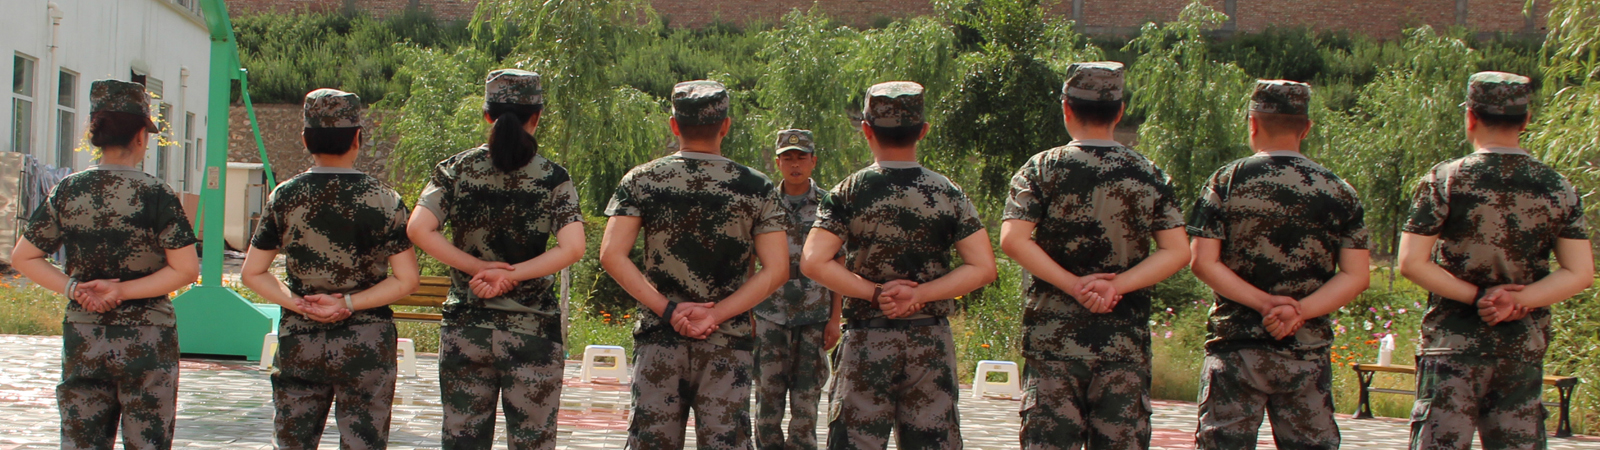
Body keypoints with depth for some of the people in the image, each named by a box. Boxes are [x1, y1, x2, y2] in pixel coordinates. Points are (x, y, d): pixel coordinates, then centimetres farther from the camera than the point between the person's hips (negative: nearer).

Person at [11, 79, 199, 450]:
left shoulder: (67, 191, 1)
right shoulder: (155, 194, -9)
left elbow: (22, 258, 6)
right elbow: (186, 269, -12)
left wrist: (73, 288, -3)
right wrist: (124, 290, -10)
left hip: (82, 339, 3)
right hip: (146, 342, -3)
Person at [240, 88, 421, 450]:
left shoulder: (284, 198, -1)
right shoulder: (383, 200, -6)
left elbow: (252, 274, 2)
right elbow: (406, 280, -8)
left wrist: (297, 304, -5)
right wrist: (348, 304, -9)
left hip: (298, 342, 2)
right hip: (365, 344, -2)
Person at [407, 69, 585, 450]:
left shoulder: (456, 169, 1)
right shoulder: (553, 179, -4)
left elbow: (418, 229, -12)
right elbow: (572, 248, -17)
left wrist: (477, 267, -9)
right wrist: (512, 275, -12)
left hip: (465, 328, 2)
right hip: (533, 332, -2)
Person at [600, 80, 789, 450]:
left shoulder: (641, 181, 1)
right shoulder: (756, 188, 0)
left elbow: (611, 255, -8)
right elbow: (776, 270, -6)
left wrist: (669, 310, -9)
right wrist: (716, 315, -10)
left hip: (659, 340, 1)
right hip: (728, 346, -1)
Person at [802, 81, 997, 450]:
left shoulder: (849, 193, -3)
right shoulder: (948, 193, 1)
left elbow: (813, 263, -13)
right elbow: (983, 268, -6)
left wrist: (876, 293, -9)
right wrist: (918, 294, -9)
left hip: (866, 342, -1)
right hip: (931, 343, 1)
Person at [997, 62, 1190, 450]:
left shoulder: (1042, 169, -1)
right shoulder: (1149, 174, 4)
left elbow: (1012, 239, -14)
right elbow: (1177, 251, -3)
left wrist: (1075, 284, -12)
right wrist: (1118, 285, -10)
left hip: (1053, 336, -1)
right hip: (1125, 341, 1)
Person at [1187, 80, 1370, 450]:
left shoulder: (1226, 182, -1)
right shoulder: (1338, 191, 4)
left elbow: (1203, 263, -8)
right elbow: (1355, 276, -3)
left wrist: (1265, 303, -10)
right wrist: (1299, 311, -10)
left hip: (1236, 349, -1)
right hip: (1308, 353, 1)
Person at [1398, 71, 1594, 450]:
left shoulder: (1445, 180, -6)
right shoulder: (1558, 189, 4)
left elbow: (1411, 263, -11)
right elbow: (1580, 273, -1)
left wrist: (1477, 296, -8)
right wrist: (1519, 300, -9)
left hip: (1454, 345, -3)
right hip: (1525, 347, 3)